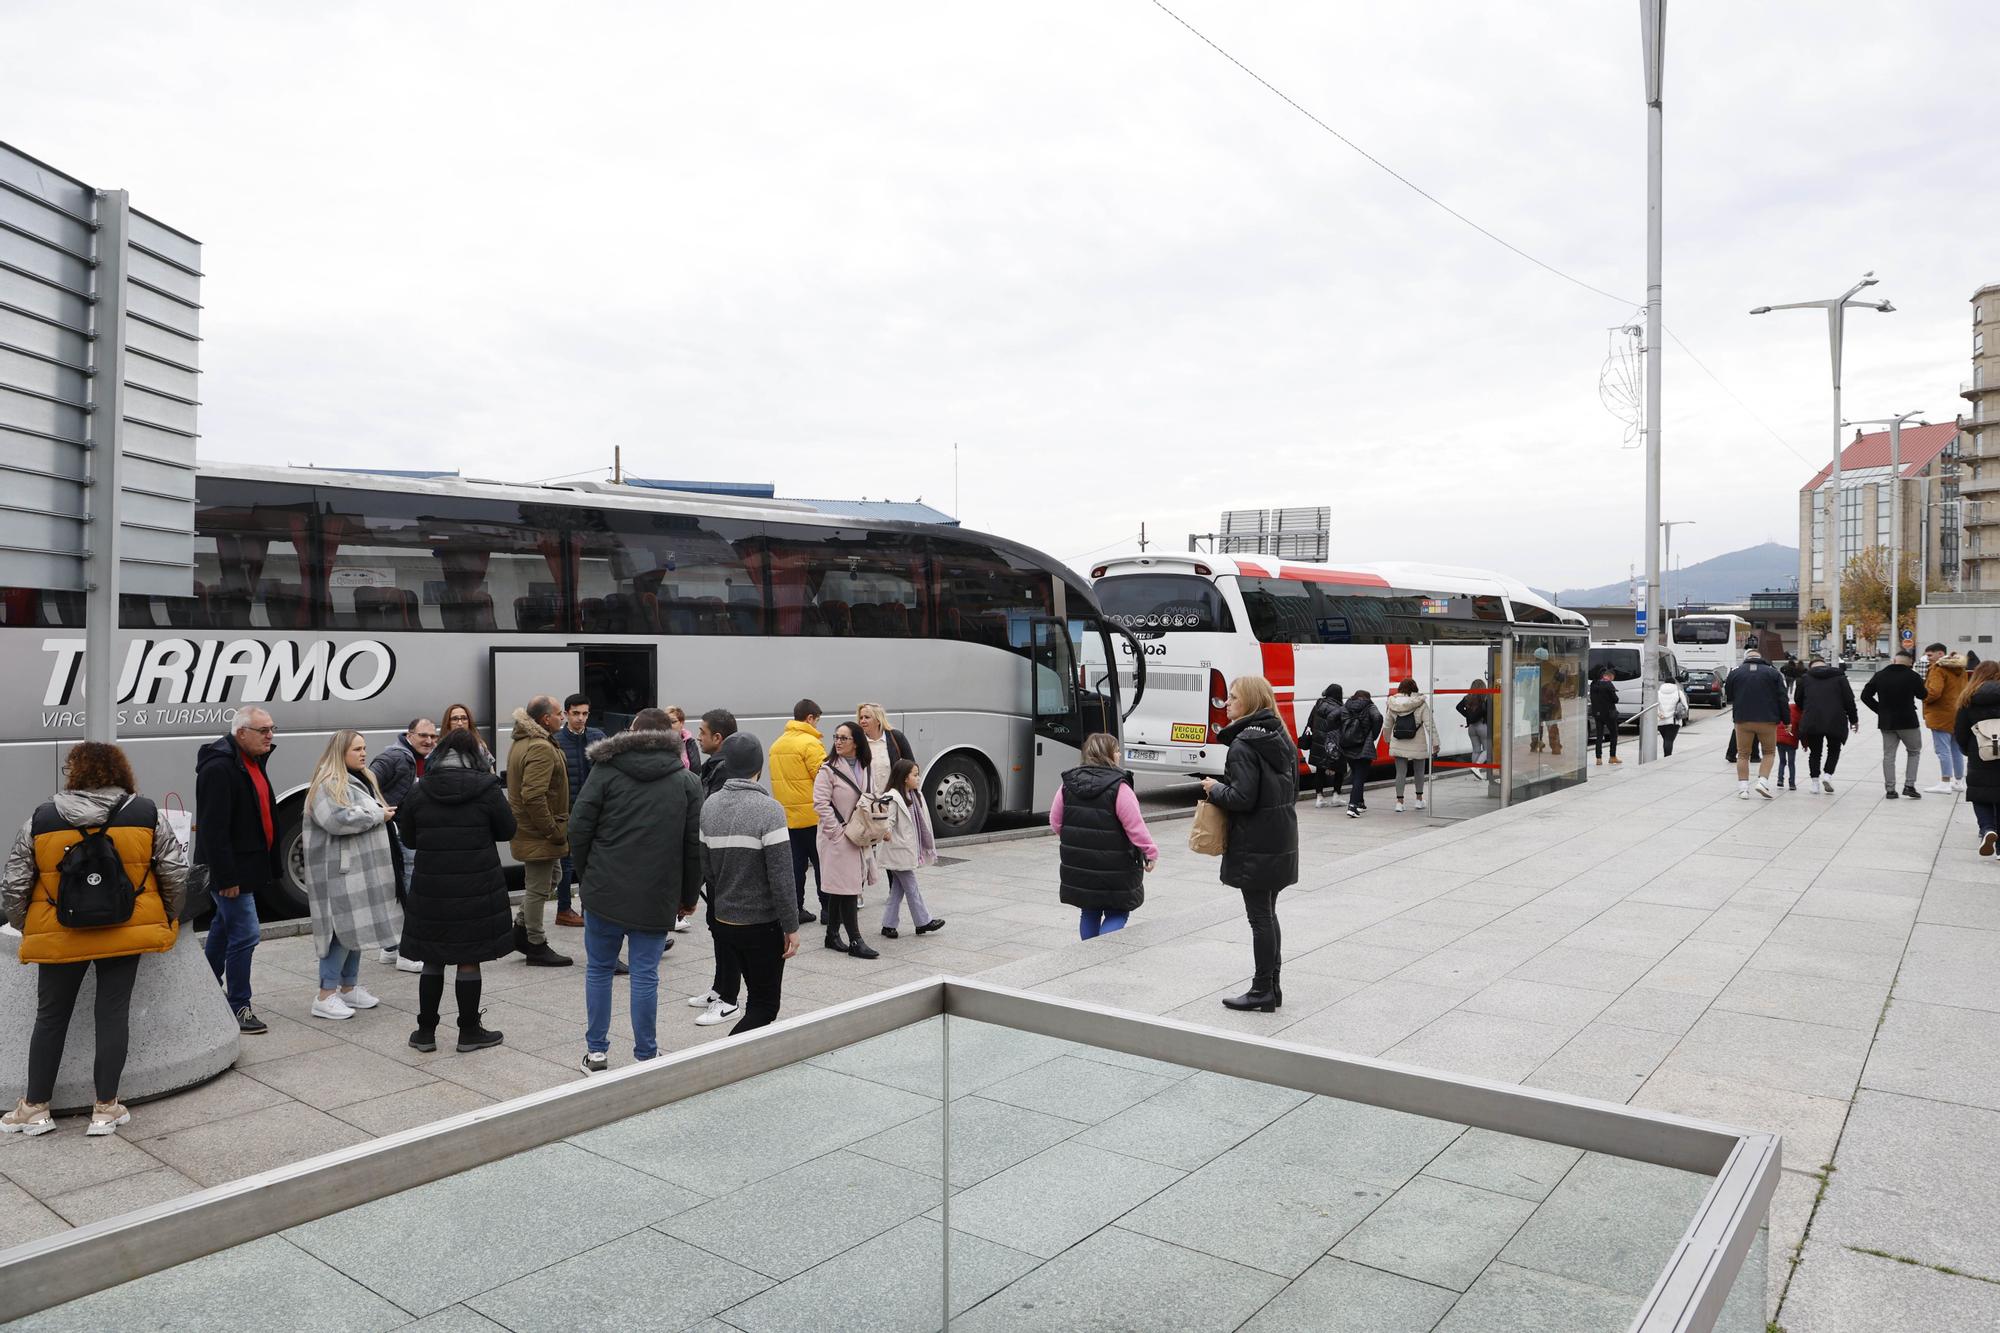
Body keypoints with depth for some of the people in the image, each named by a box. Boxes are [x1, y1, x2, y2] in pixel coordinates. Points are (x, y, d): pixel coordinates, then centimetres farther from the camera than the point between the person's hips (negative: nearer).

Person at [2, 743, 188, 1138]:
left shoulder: (40, 819, -1)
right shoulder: (147, 814, -3)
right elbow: (175, 873, 0)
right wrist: (168, 917, 16)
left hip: (60, 936, 0)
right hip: (127, 931, 0)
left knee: (51, 1016, 15)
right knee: (113, 1013, 6)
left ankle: (35, 1107, 24)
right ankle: (106, 1108, 12)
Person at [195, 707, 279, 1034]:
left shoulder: (253, 761, 10)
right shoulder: (219, 768, -21)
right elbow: (213, 829, -23)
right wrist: (226, 878, -23)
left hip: (246, 866, 10)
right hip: (230, 870, -10)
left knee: (225, 928, 21)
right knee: (245, 934, -8)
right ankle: (238, 1008, 1)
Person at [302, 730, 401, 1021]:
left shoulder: (364, 779, 18)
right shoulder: (329, 784, -13)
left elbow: (374, 813, 30)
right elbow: (338, 819, -27)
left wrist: (384, 813, 9)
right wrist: (378, 815, -17)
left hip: (363, 867, 10)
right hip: (340, 869, -10)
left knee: (358, 926, 13)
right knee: (343, 928, -9)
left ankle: (349, 987, 22)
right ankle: (326, 996, -2)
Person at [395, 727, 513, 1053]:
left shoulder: (420, 791, 0)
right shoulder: (486, 788, -9)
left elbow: (409, 839, 8)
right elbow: (507, 830, 0)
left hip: (430, 885, 3)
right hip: (476, 886, -3)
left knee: (432, 959, 12)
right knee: (469, 959, 6)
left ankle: (425, 1032, 21)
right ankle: (469, 1032, 15)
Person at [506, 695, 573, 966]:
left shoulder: (521, 742, 12)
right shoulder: (541, 748, -23)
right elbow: (533, 795, -31)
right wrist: (552, 830, -22)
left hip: (527, 829, 10)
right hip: (539, 833, -10)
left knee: (549, 880, 22)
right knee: (538, 888, 2)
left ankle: (521, 930, 27)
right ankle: (536, 946, 13)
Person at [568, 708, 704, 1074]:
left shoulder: (606, 770, 0)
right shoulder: (687, 781, 4)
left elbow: (578, 828, -4)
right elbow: (695, 844, 3)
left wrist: (588, 874, 10)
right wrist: (689, 896, 11)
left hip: (605, 890, 0)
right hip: (658, 896, 0)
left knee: (599, 968, 14)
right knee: (645, 975, 6)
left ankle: (596, 1052, 21)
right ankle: (646, 1058, 12)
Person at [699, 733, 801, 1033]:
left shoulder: (709, 806, 0)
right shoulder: (769, 809, -17)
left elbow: (704, 867, 4)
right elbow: (781, 876, -18)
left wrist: (716, 908, 15)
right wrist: (791, 927, -10)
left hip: (723, 922, 6)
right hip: (763, 925, -6)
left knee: (757, 999, 20)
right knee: (765, 1005, 4)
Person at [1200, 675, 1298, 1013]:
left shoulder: (1243, 744, -17)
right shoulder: (1282, 739, 10)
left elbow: (1242, 798, -23)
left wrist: (1214, 789, -6)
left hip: (1255, 846, -9)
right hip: (1282, 842, 9)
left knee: (1260, 918, 0)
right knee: (1268, 914, 17)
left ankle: (1263, 991, 9)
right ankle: (1273, 986, 24)